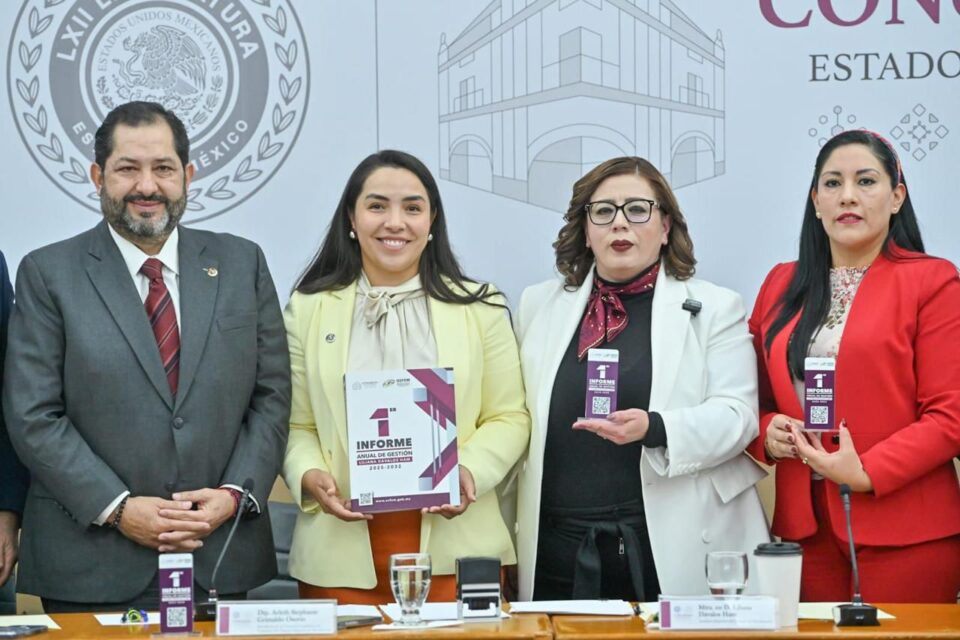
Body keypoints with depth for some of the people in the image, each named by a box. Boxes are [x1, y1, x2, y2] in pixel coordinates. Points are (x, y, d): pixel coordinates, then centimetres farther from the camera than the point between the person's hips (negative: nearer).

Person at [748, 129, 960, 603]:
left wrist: (867, 471, -17)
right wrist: (767, 433, -3)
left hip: (904, 530, -4)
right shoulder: (782, 284, 12)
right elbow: (756, 397, 18)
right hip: (806, 525, 4)